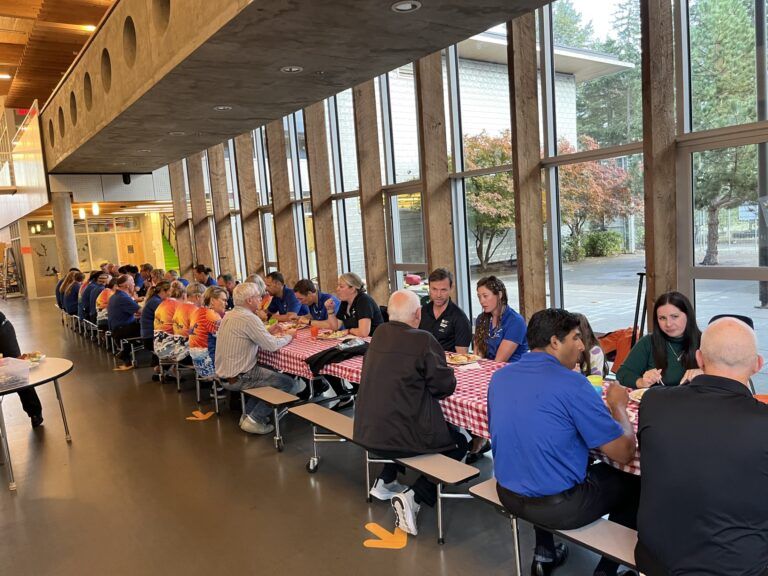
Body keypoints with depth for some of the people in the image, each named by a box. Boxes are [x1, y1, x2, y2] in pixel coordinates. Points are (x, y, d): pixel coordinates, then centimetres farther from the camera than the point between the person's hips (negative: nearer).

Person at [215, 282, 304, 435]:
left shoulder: (229, 315, 7)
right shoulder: (249, 318, -22)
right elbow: (272, 345, -22)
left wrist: (268, 331, 9)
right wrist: (288, 336, -4)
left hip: (224, 374, 10)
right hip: (238, 378, -9)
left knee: (268, 374, 28)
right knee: (288, 383, -2)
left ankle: (248, 414, 25)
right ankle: (254, 420, 2)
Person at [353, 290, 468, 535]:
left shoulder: (379, 333, 3)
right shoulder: (423, 340, -16)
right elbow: (446, 386, -11)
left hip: (366, 432, 7)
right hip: (403, 437, -7)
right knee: (459, 443, 14)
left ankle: (385, 482, 33)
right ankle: (413, 497, 0)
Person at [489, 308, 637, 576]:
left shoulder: (499, 376, -1)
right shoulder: (571, 383, -20)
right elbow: (624, 453, -15)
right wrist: (618, 406, 3)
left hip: (508, 496, 6)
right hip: (559, 507, -6)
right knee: (634, 486, 19)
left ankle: (544, 554, 38)